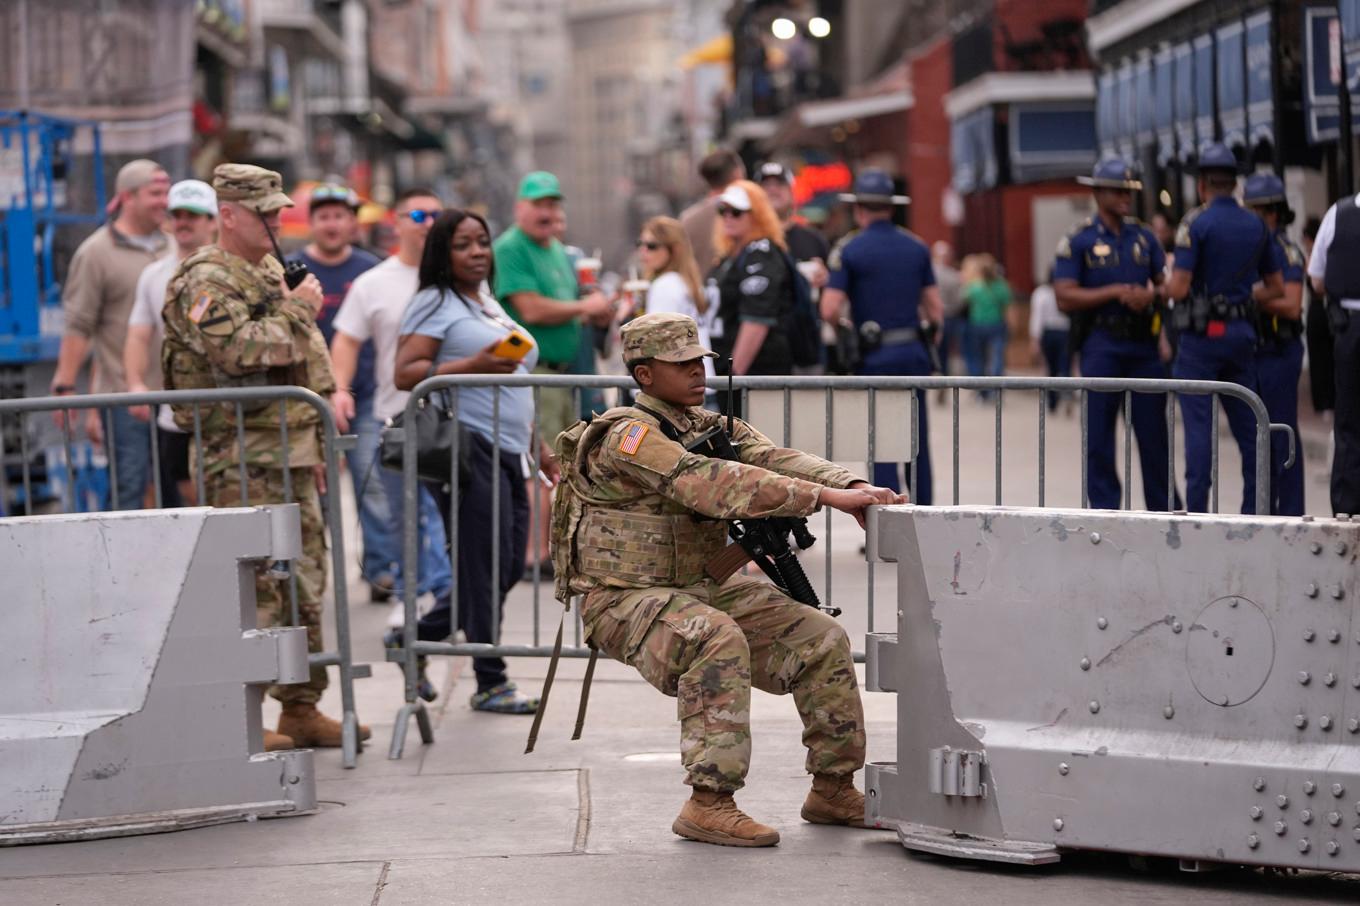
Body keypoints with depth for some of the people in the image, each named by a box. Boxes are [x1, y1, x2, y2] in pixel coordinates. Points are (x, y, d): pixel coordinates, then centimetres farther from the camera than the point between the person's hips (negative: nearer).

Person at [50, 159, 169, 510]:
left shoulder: (171, 249, 13)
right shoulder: (97, 253, -3)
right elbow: (78, 326, -6)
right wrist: (64, 387, -11)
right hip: (123, 396, -5)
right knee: (131, 485, -6)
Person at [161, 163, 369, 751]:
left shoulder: (274, 274, 19)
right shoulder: (204, 281, -10)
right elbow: (238, 351, -27)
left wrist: (315, 447, 23)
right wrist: (295, 310, -14)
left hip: (292, 452, 9)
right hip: (243, 457, -9)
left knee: (304, 583, 11)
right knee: (253, 588, -9)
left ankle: (302, 708, 18)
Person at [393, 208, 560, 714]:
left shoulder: (490, 306, 24)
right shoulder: (435, 304, -3)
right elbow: (405, 373, -13)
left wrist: (537, 447, 27)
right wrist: (475, 365, -21)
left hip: (506, 452, 9)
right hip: (467, 446, -9)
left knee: (509, 567, 9)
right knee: (488, 566, -8)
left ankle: (419, 637, 22)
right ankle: (490, 683, -1)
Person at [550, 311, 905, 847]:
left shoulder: (712, 428, 10)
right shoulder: (629, 437, -17)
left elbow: (776, 459, -6)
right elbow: (711, 485, -31)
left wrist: (854, 487, -27)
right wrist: (824, 497, -36)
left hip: (702, 588, 8)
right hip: (626, 601, -8)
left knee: (821, 639, -3)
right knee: (718, 642, -36)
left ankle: (832, 790, 9)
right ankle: (708, 804, -31)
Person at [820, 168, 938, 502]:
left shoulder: (849, 249, -6)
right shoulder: (916, 247, 8)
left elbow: (830, 310, -13)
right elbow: (935, 309, 9)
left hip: (874, 357, -4)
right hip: (914, 353, 4)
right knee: (917, 442, 11)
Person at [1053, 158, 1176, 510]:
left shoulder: (1144, 237, 14)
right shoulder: (1078, 240, 0)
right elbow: (1065, 296, -9)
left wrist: (1150, 295, -10)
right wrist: (1115, 293, -15)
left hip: (1143, 342, 4)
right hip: (1101, 345, -4)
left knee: (1153, 428, 5)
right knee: (1099, 432, -1)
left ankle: (1164, 509, 13)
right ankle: (1104, 507, 5)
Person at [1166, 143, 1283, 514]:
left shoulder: (1195, 223, -9)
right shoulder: (1256, 225, 8)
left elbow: (1179, 288, -16)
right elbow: (1277, 288, 13)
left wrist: (1165, 285, 6)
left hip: (1201, 334, -5)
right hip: (1242, 331, 5)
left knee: (1198, 425, -3)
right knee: (1247, 425, 10)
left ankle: (1196, 513, -5)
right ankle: (1255, 511, 11)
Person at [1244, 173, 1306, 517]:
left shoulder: (1286, 252, -9)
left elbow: (1291, 307, -18)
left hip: (1279, 353, -7)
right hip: (1250, 350, 7)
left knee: (1283, 435, -5)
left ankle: (1290, 513, -1)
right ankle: (1261, 510, 16)